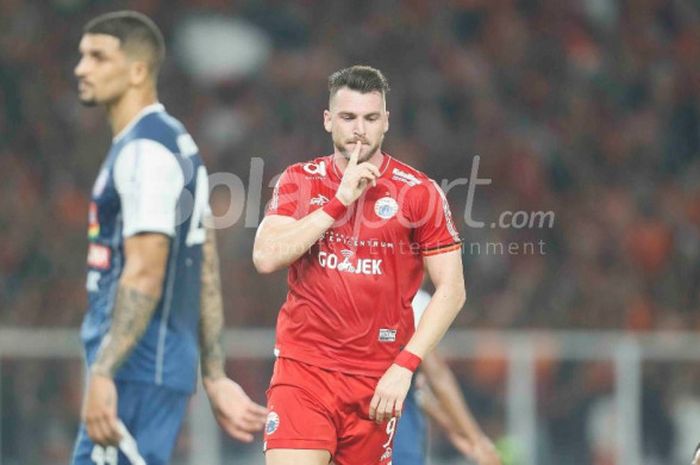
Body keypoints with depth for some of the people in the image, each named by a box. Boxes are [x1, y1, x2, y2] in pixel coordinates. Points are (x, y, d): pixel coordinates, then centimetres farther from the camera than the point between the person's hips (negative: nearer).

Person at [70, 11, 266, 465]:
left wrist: (102, 373, -24)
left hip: (136, 371, -10)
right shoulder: (177, 143, 19)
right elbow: (208, 276, 19)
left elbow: (144, 276, -20)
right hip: (165, 367, 10)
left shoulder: (143, 150, -12)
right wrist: (215, 377, 18)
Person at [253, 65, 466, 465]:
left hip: (378, 381, 0)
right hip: (303, 367, 0)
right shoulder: (298, 181, 5)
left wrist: (405, 365, -11)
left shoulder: (419, 192, 0)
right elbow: (266, 258, -9)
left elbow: (451, 290, -1)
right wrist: (339, 201, -13)